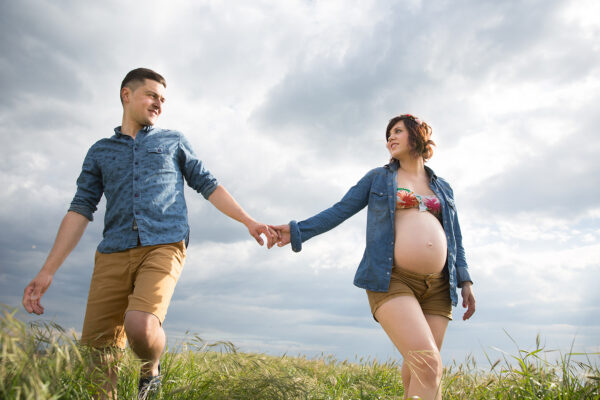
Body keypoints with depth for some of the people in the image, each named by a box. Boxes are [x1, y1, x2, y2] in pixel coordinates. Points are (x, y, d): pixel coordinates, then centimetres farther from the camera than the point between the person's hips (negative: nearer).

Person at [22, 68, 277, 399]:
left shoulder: (173, 141, 18)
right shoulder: (100, 152, 20)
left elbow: (208, 186, 16)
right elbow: (80, 210, 12)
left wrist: (248, 221, 4)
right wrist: (47, 271, 3)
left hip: (163, 249, -2)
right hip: (113, 256, 3)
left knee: (141, 327, -26)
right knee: (98, 354, -5)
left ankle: (150, 371, 6)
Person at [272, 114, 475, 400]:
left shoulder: (443, 188, 20)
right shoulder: (377, 178, 13)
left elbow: (456, 239, 20)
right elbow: (339, 211, 8)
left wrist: (465, 282, 9)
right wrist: (297, 231, -1)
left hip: (437, 288, 4)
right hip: (392, 280, -4)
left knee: (418, 371, 2)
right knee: (428, 364, -20)